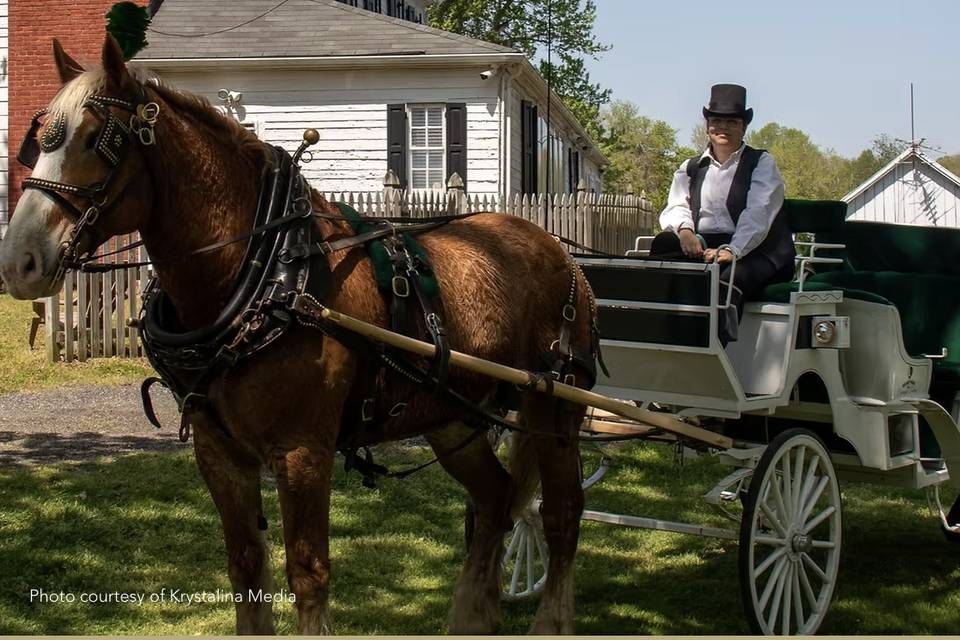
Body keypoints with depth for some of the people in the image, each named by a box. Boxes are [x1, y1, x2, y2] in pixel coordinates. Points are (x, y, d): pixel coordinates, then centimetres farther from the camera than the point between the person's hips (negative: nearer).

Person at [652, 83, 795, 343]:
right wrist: (684, 230, -17)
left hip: (751, 253, -4)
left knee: (730, 280, -37)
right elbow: (676, 207, 8)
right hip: (700, 248, 4)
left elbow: (757, 214, -8)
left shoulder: (762, 163, 8)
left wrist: (732, 250, -25)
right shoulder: (691, 168, 22)